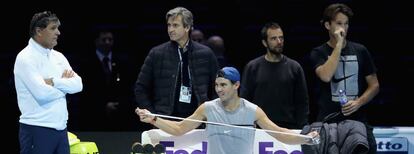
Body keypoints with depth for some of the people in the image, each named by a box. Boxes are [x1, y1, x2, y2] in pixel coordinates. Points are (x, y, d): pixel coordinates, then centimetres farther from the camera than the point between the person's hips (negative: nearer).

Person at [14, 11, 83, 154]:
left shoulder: (58, 57, 14)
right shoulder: (26, 58, -9)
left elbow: (78, 84, 4)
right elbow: (42, 93, -21)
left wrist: (54, 82, -12)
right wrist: (65, 83, -4)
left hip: (60, 128, 7)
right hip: (37, 129, -7)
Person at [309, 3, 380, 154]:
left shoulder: (360, 51, 10)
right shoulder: (319, 53, 4)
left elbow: (374, 85, 13)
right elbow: (326, 76, -16)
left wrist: (359, 102, -6)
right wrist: (339, 45, -12)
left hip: (358, 120, 2)